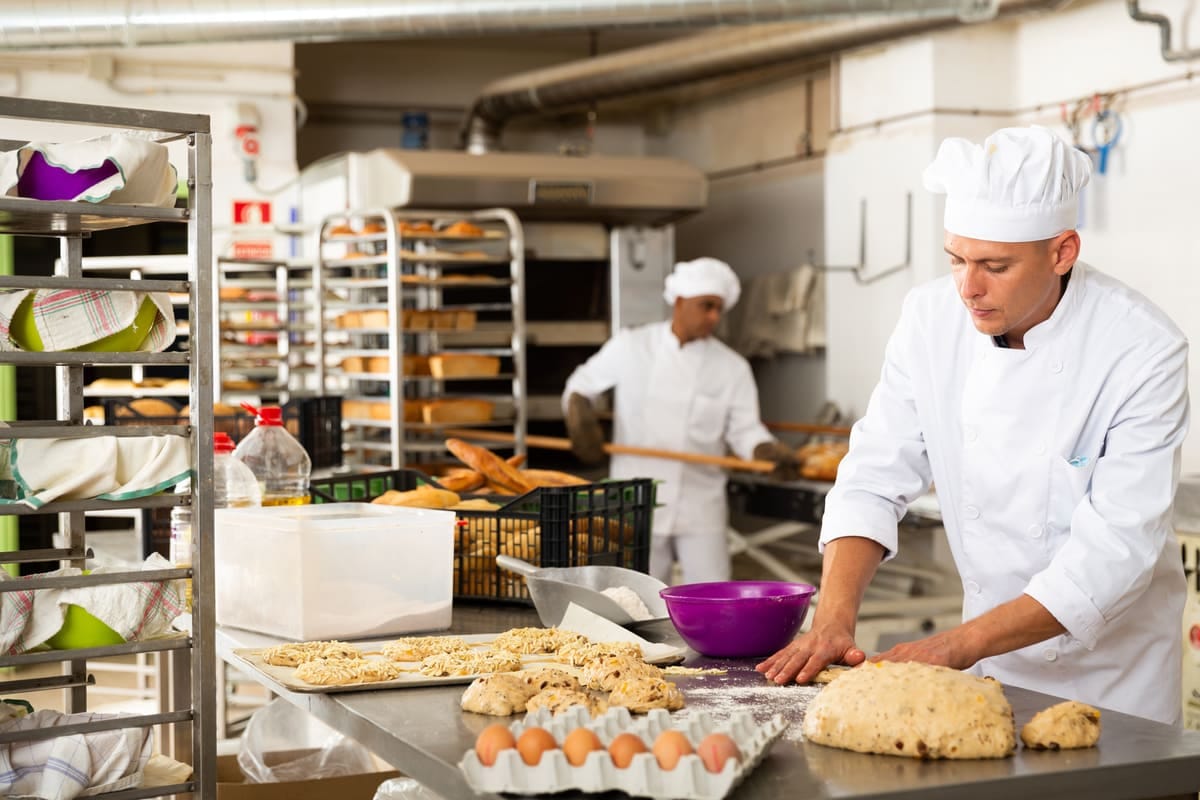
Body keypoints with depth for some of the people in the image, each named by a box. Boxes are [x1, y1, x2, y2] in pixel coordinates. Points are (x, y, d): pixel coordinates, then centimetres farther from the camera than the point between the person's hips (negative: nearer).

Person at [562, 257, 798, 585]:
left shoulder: (731, 367, 1)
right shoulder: (630, 348, 0)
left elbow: (745, 430, -2)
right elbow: (580, 386, 12)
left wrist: (772, 453, -23)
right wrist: (580, 417, -8)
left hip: (700, 507, 0)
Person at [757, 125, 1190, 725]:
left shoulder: (1141, 349, -23)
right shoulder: (931, 317, -9)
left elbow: (1116, 548, -26)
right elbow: (875, 478, -7)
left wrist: (961, 644, -32)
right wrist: (834, 619, -22)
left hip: (1112, 664, -3)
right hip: (992, 649, 4)